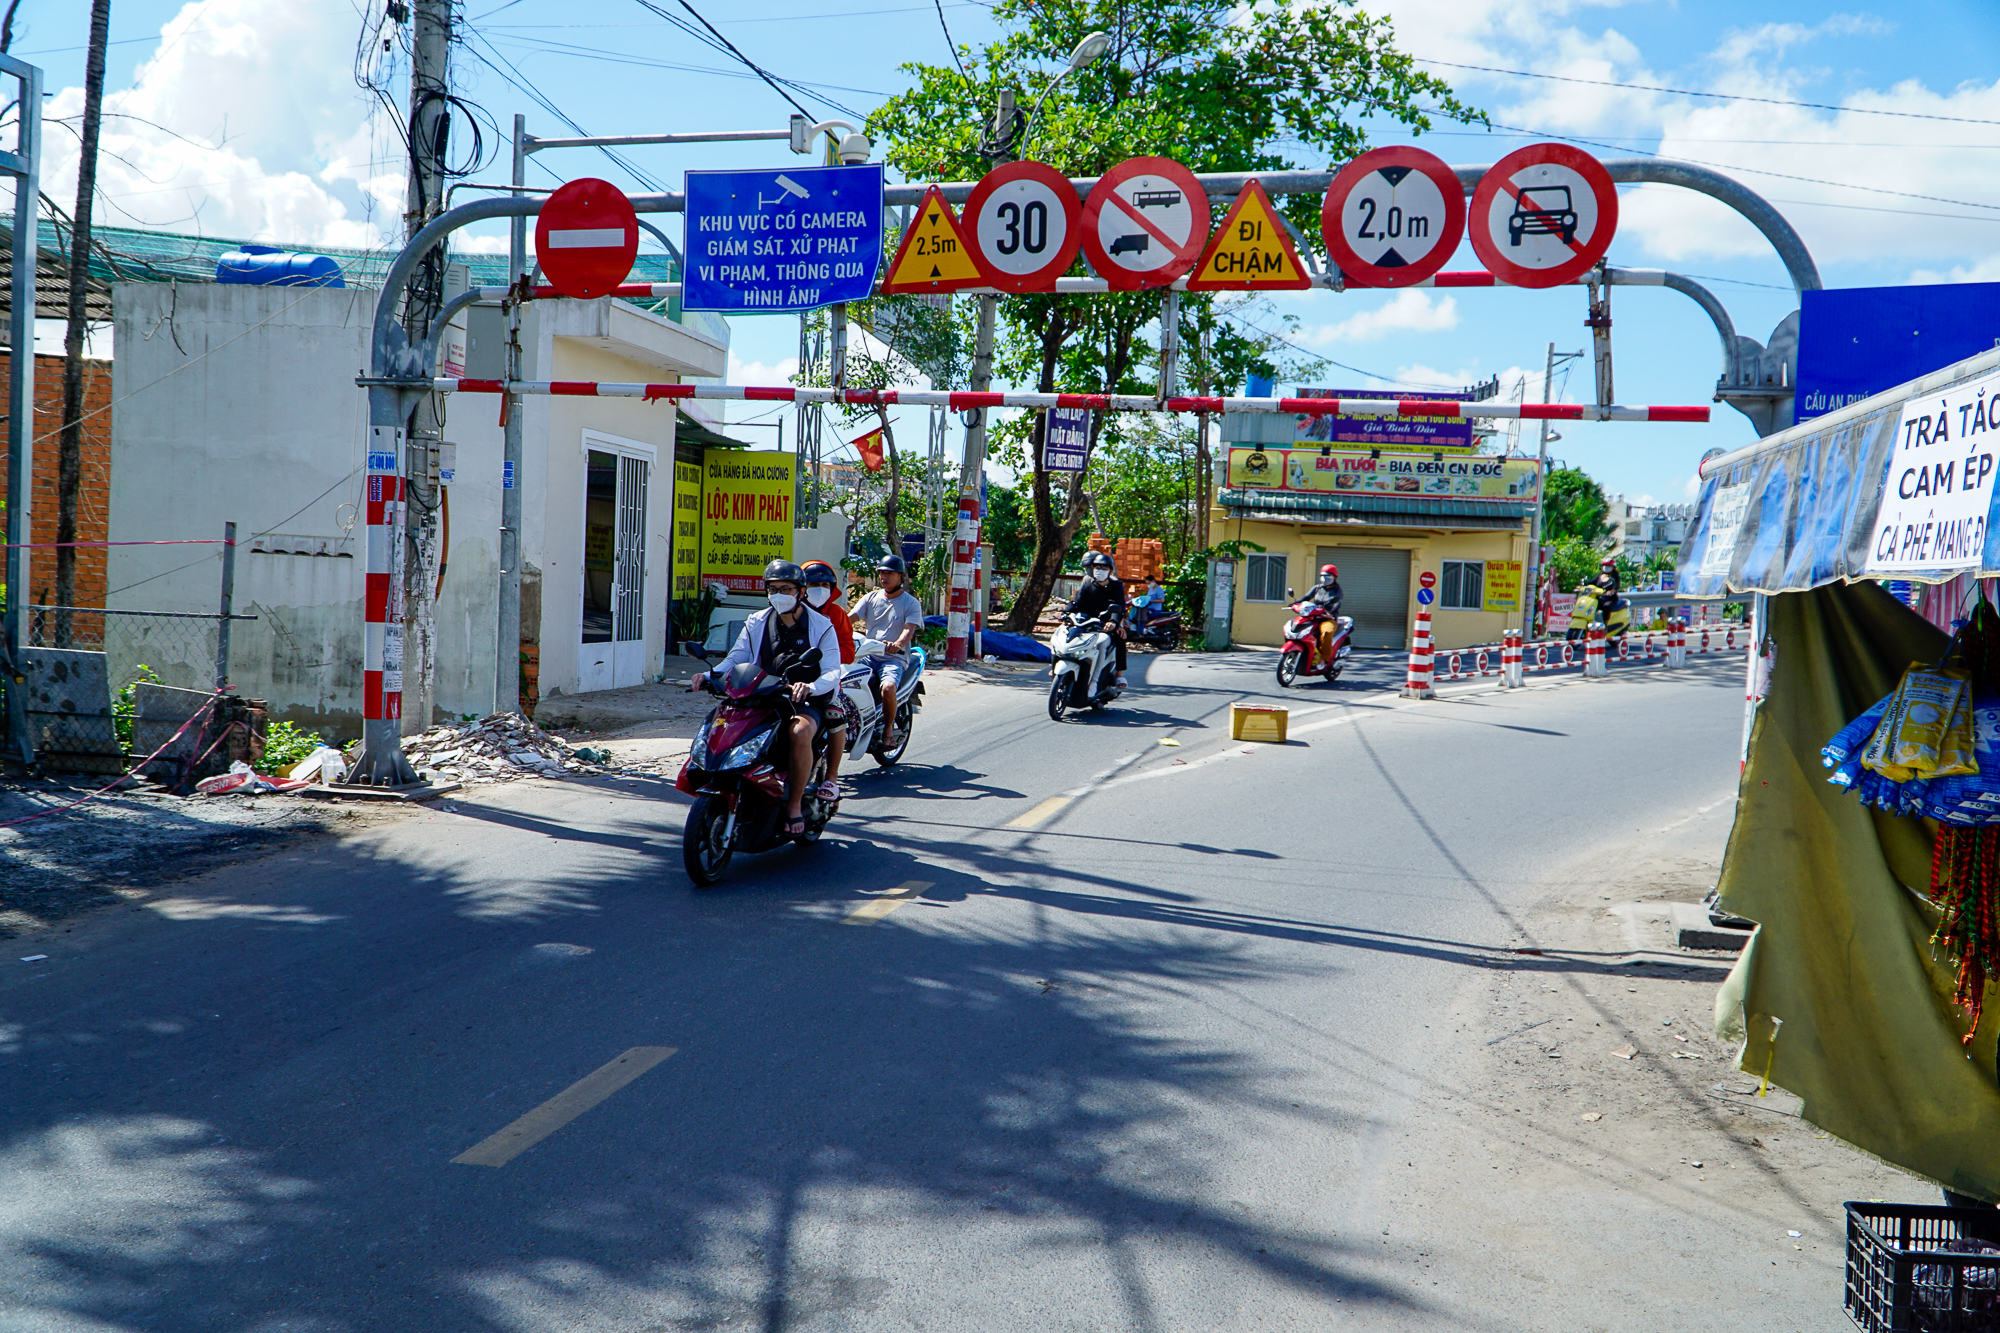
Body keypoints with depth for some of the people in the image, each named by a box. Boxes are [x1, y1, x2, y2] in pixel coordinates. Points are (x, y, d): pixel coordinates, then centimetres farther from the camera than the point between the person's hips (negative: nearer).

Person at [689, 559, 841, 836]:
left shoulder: (821, 627, 0)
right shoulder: (756, 623, 12)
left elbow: (832, 673, -9)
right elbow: (736, 658, 5)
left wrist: (809, 687, -32)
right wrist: (709, 675, -16)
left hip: (806, 703, -4)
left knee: (800, 733, -37)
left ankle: (795, 805, -19)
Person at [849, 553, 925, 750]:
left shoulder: (911, 603, 3)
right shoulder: (871, 598, 15)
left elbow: (909, 630, -14)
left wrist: (897, 644, -37)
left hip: (894, 658, -4)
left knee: (888, 688, -34)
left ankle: (888, 728, -9)